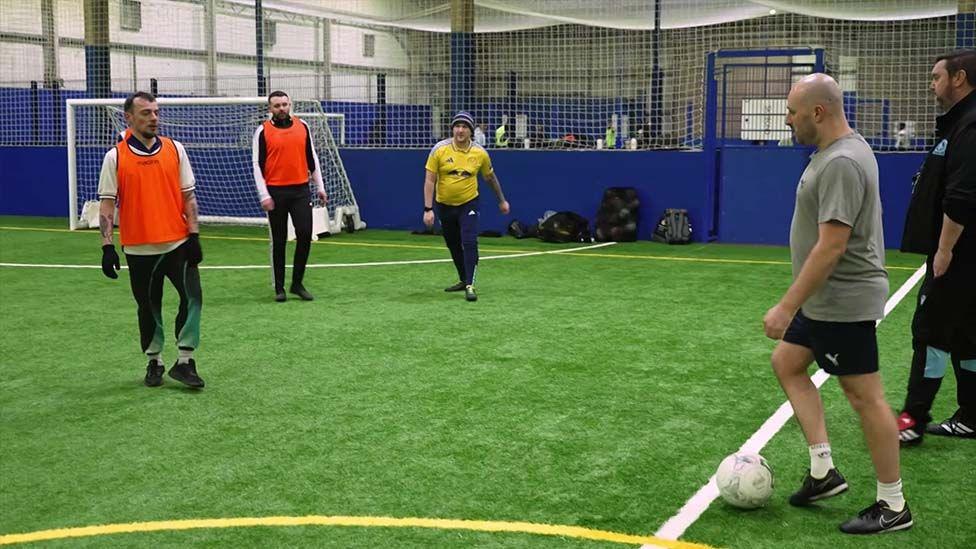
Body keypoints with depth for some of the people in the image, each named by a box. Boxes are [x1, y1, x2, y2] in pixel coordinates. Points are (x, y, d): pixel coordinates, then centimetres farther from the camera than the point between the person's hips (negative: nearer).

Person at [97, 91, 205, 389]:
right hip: (138, 249, -1)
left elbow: (188, 196, 6)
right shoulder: (115, 157, -2)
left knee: (192, 297, -9)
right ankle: (154, 362, 25)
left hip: (178, 243, 1)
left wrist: (194, 234, -2)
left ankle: (184, 361, 3)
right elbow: (107, 203, -2)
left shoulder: (175, 149, 4)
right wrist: (107, 245, -11)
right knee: (148, 308, 9)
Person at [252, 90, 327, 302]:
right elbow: (257, 164, -4)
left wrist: (320, 186, 12)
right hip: (276, 191, -2)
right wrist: (264, 195, -11)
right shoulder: (263, 131, -2)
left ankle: (297, 283, 10)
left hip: (300, 189, 3)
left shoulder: (302, 126, 7)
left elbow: (312, 158, 14)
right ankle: (279, 288, 13)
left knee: (305, 235, -4)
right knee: (279, 240, 4)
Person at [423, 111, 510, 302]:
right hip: (444, 205, 1)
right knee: (453, 245, 14)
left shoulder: (480, 153, -8)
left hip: (469, 204, -1)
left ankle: (470, 286, -11)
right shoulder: (439, 149, -13)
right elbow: (430, 180, -11)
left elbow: (490, 177, 9)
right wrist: (428, 208, -17)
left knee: (469, 243, -16)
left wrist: (502, 200, 18)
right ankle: (463, 280, 33)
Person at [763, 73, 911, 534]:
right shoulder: (841, 150, 10)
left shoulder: (841, 162, -23)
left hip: (843, 301, -11)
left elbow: (831, 246, -27)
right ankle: (823, 470, 17)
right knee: (786, 364, 16)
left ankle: (893, 506, 9)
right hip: (825, 299, 11)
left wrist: (787, 307, -24)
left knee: (865, 396, -2)